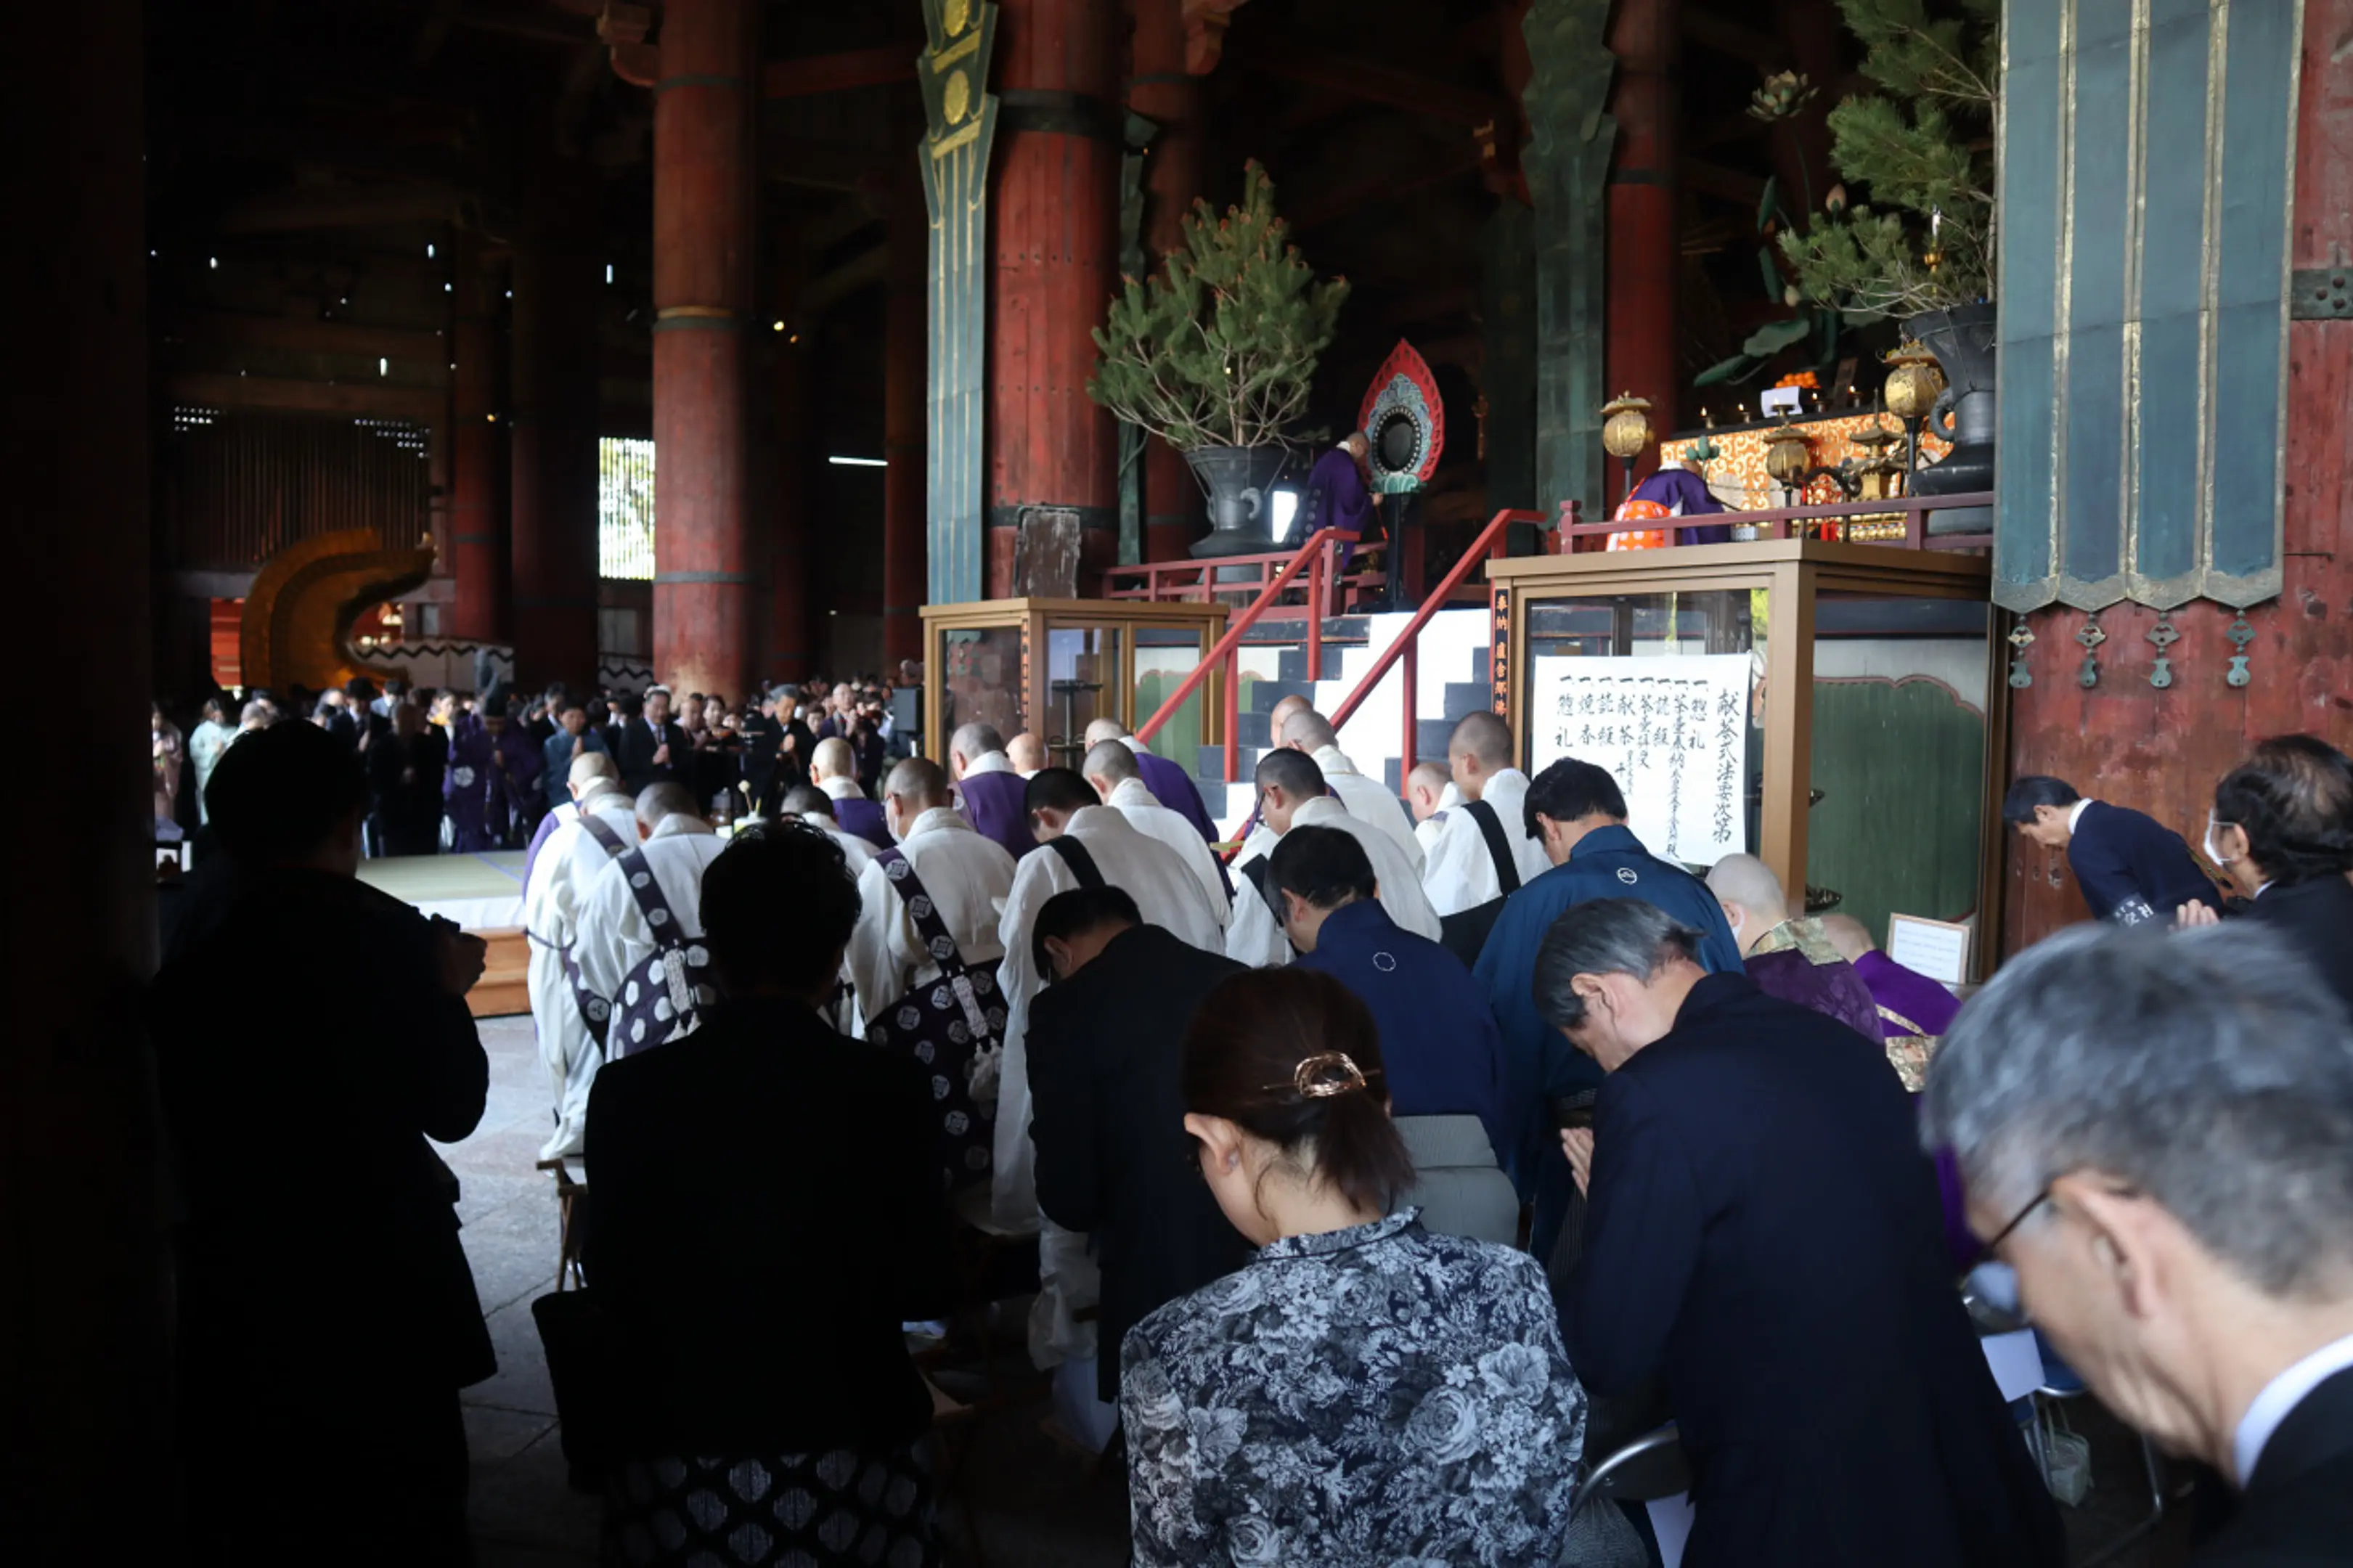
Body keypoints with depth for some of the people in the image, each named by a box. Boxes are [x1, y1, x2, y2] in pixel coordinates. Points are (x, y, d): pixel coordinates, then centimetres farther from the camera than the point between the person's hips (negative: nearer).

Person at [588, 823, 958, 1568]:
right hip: (853, 1468, 0)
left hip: (681, 1475, 1)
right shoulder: (889, 1091, -15)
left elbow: (612, 1280, -1)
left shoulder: (628, 1091, -12)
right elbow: (929, 1287, -6)